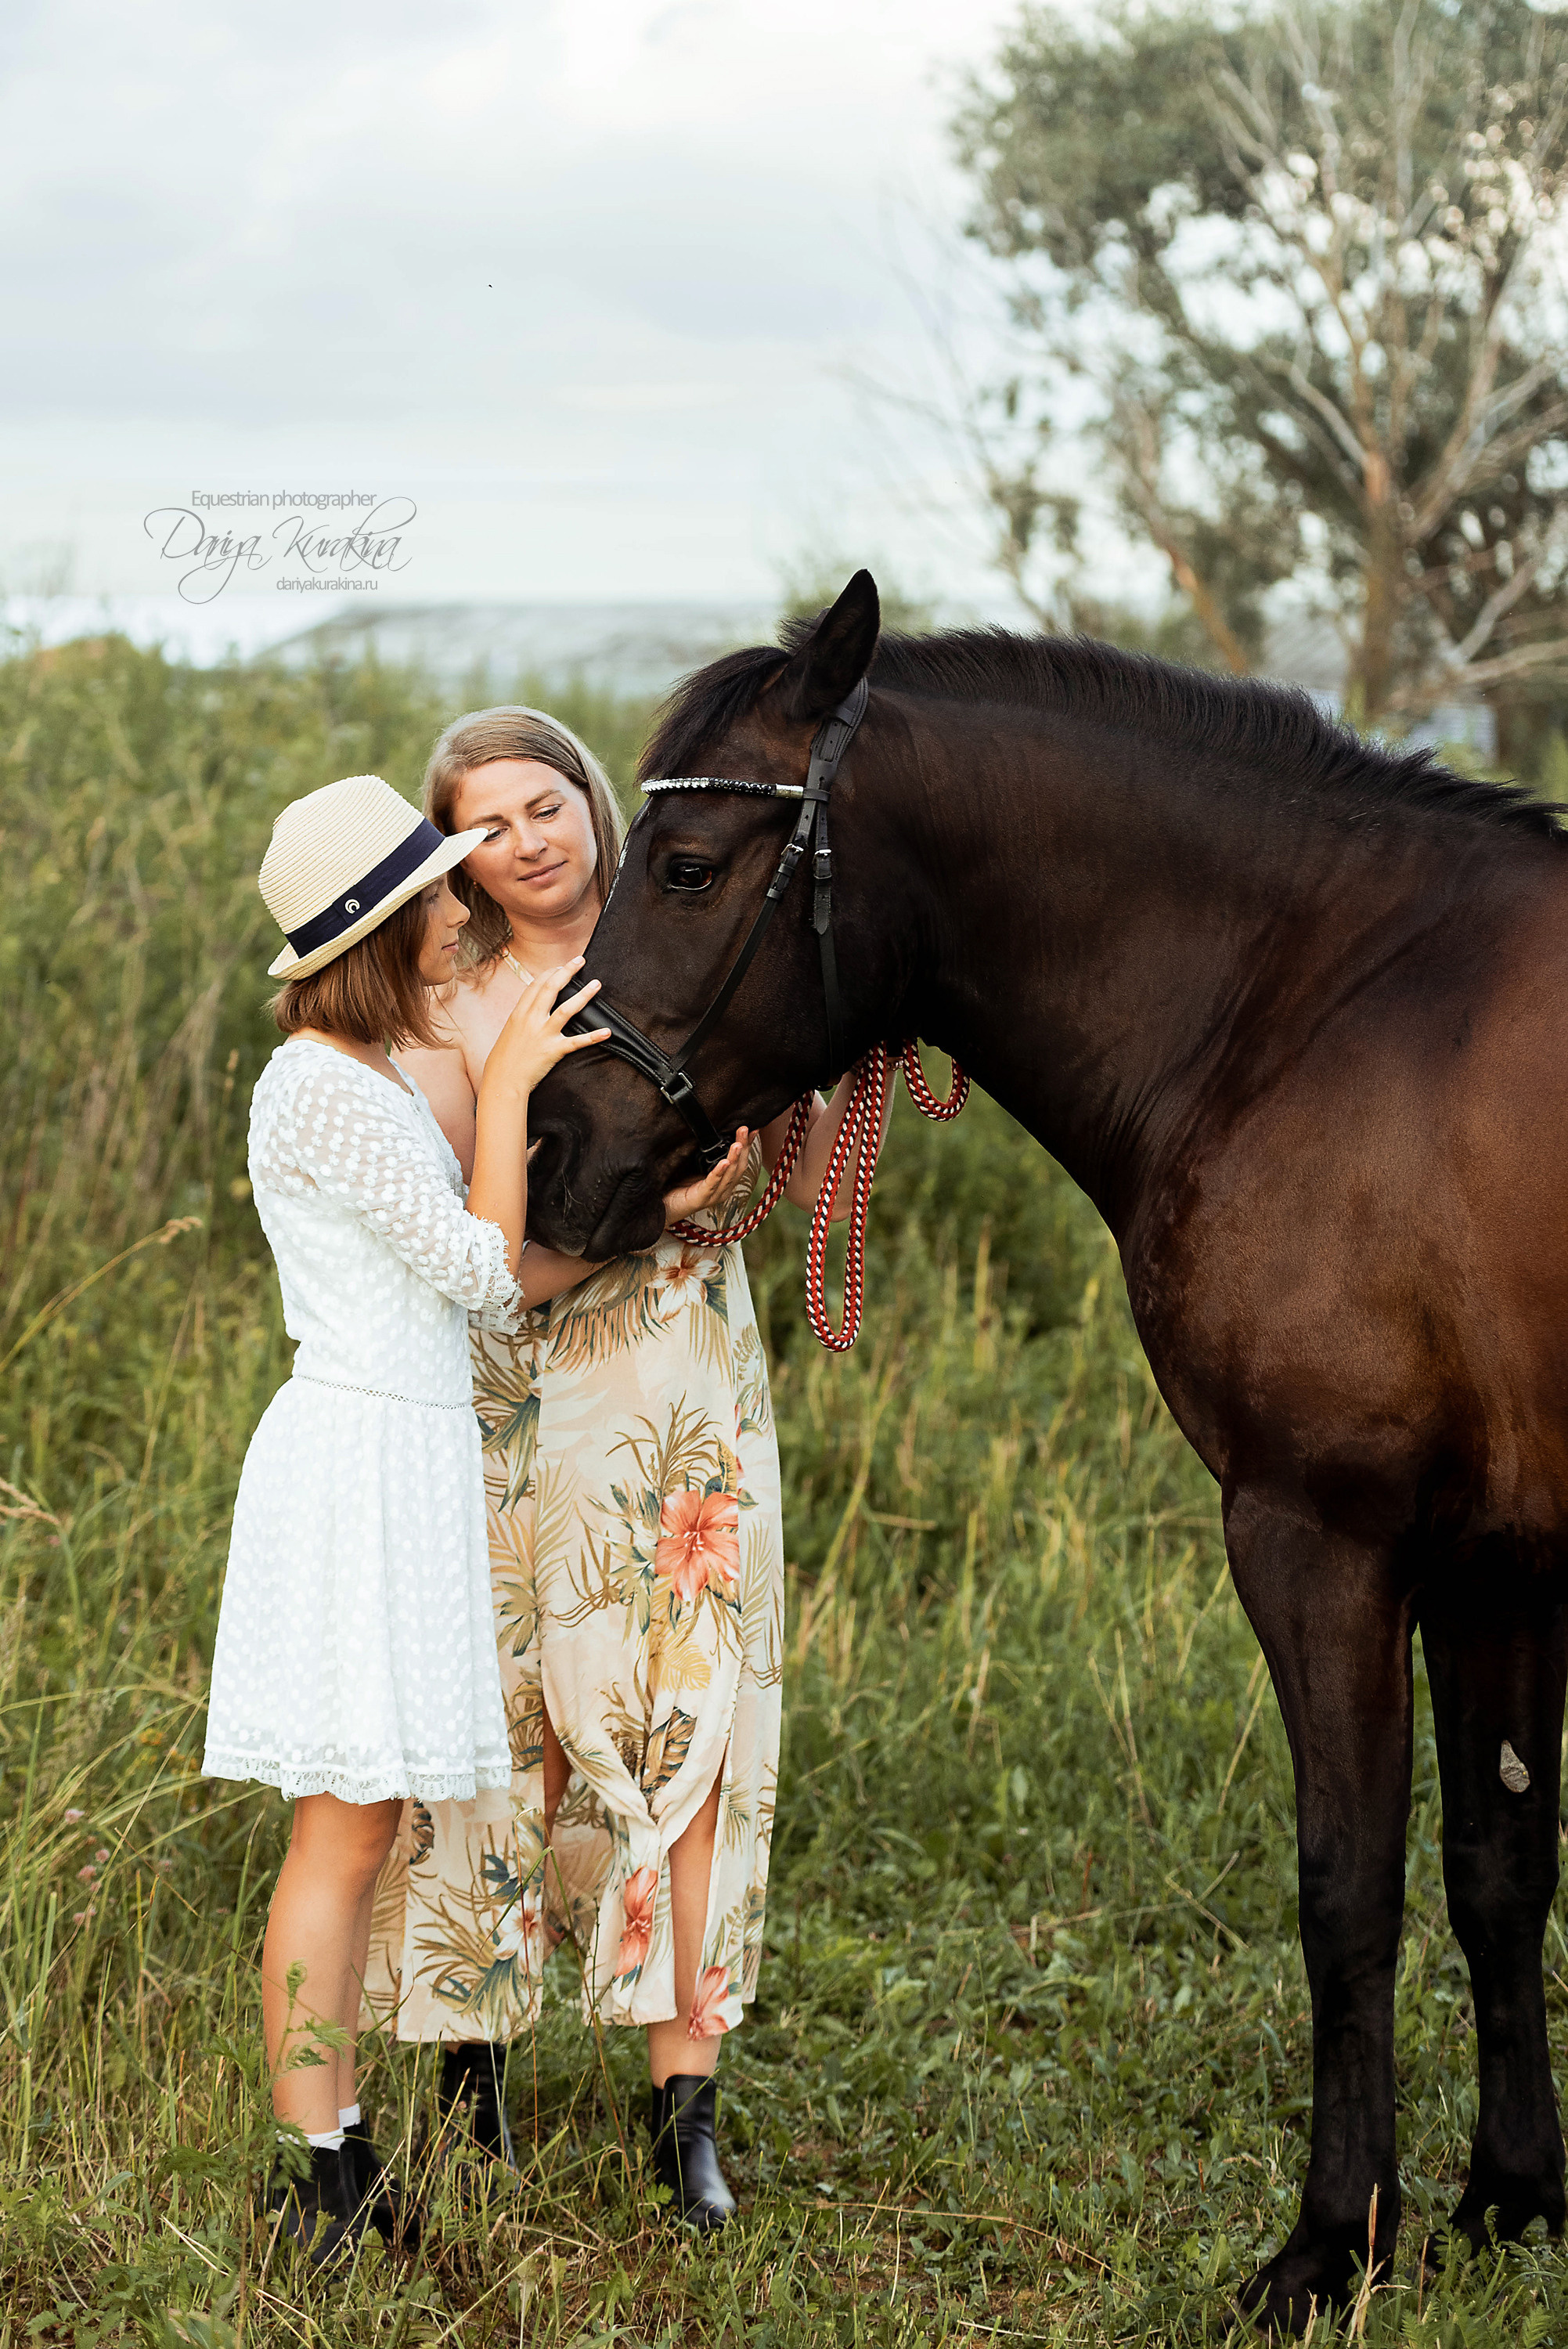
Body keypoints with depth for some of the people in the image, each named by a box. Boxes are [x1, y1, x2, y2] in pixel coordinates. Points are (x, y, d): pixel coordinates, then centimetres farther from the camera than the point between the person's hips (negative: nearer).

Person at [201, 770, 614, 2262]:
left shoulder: (367, 1077, 15)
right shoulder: (323, 1089, -16)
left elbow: (490, 1284, 15)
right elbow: (482, 1271, -13)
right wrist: (510, 1081, -9)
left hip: (404, 1455, 10)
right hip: (360, 1459, -10)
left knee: (357, 1832, 12)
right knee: (345, 1832, -5)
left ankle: (336, 2159, 18)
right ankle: (320, 2184, 2)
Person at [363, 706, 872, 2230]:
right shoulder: (453, 1016, -2)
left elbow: (813, 1190, 6)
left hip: (696, 1407, 2)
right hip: (522, 1407, -1)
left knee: (686, 1726, -2)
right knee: (502, 1725, 4)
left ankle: (685, 2100, 2)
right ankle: (469, 2041, 24)